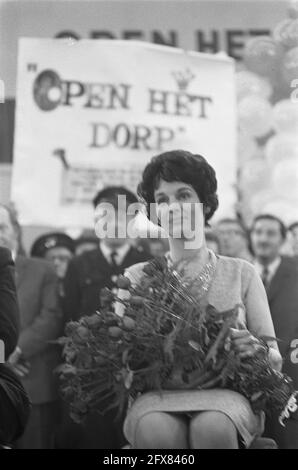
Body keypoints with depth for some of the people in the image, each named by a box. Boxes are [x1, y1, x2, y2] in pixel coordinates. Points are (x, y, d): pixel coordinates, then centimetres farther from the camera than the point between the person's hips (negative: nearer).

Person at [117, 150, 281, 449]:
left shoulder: (242, 274, 13)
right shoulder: (137, 276, 13)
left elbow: (275, 360, 13)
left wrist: (255, 349, -11)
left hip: (227, 394, 1)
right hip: (157, 396, 0)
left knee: (213, 427, -37)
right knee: (158, 431, -38)